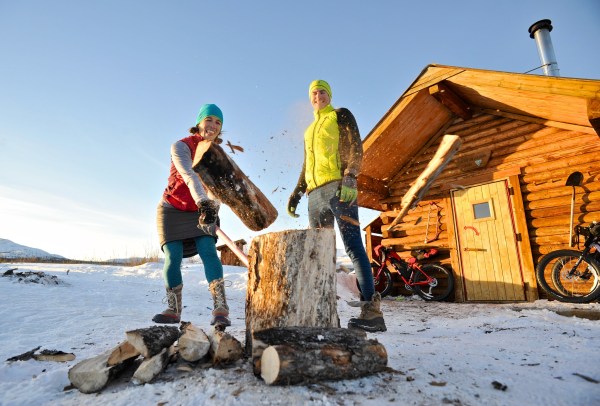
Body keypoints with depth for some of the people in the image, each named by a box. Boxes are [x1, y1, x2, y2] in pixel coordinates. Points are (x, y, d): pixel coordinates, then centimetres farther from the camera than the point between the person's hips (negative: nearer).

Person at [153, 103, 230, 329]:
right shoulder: (181, 146, -15)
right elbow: (189, 177, -33)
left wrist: (213, 210, -16)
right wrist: (202, 202, -48)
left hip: (200, 211, 2)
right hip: (172, 210, -2)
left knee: (209, 251, -17)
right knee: (173, 258, -7)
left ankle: (221, 309, -20)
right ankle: (173, 309, 12)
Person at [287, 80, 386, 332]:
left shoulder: (341, 115, 12)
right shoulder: (309, 131, 31)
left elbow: (355, 148, -2)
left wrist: (349, 178, -18)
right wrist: (297, 192, 20)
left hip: (338, 187, -7)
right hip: (315, 193, 7)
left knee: (352, 245, -17)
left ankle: (372, 311, -18)